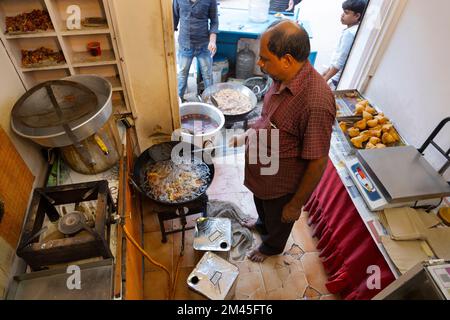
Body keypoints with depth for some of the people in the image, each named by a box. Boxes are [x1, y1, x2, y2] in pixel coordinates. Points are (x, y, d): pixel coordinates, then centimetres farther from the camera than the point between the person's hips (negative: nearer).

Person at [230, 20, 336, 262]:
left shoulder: (316, 103, -36)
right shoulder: (283, 77, -11)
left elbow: (318, 162, -27)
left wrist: (296, 204, -17)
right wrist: (247, 135, 1)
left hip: (282, 185, -7)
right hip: (261, 170, 7)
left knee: (278, 219, 25)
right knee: (261, 204, 35)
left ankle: (272, 247, 57)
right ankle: (262, 223, 68)